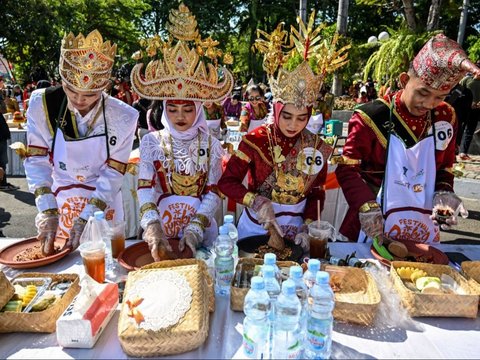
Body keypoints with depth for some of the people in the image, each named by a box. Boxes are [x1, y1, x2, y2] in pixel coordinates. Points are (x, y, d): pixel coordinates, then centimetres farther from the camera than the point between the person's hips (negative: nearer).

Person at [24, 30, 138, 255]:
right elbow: (36, 162, -11)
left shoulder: (122, 118, -18)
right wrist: (47, 212, -20)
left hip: (103, 203, -1)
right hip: (58, 201, 2)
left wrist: (86, 217, -20)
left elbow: (112, 175, -15)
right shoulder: (42, 104, -14)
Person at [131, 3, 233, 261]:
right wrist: (153, 229, -30)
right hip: (161, 227, 0)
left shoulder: (211, 145, -6)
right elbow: (145, 189, -14)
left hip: (200, 232, 1)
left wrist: (195, 228, -22)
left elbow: (214, 192, -8)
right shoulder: (151, 142, -7)